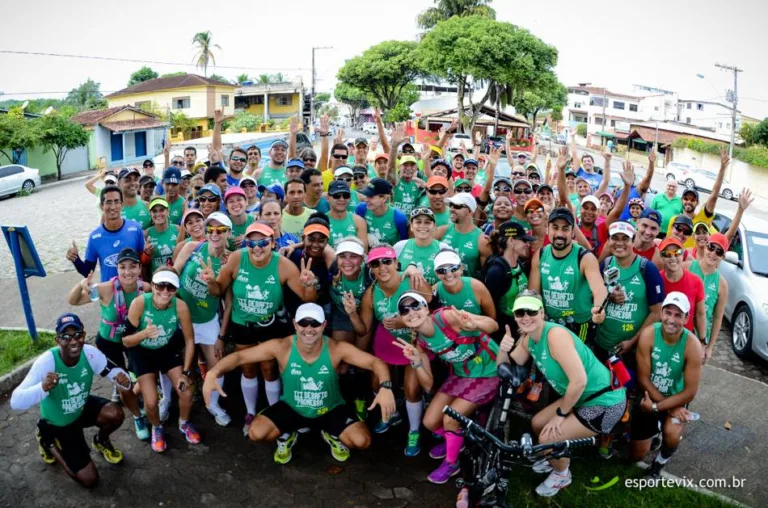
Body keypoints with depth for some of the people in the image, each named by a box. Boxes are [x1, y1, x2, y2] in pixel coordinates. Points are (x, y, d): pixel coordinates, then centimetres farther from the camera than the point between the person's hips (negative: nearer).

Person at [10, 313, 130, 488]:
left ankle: (101, 441, 10)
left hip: (82, 408, 3)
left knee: (115, 414, -28)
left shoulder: (90, 353, -23)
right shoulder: (46, 362, -34)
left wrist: (123, 379, -38)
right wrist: (43, 387, -56)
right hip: (57, 424, -3)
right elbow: (16, 402, -36)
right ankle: (48, 442, 20)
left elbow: (113, 371, -13)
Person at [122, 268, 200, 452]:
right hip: (142, 352, -1)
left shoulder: (180, 306, -28)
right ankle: (157, 429, 26)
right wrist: (144, 334, -44)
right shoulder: (139, 303, -32)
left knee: (186, 393, -5)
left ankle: (184, 424, 29)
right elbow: (126, 341, -23)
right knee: (151, 402, -10)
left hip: (168, 349, 1)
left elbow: (190, 340, -14)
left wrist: (186, 372, -13)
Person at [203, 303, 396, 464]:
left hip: (330, 410, 0)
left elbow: (375, 362, -24)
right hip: (291, 408, 1)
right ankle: (287, 436, 15)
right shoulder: (281, 347, -23)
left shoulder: (336, 349, -25)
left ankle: (332, 436, 17)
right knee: (256, 433, -22)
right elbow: (239, 356, -21)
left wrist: (385, 387, -46)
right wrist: (213, 373, -40)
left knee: (362, 441, -20)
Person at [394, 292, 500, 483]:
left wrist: (474, 324, -51)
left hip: (487, 373, -6)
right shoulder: (421, 343, -7)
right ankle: (453, 440, 35)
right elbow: (428, 385, -4)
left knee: (450, 419, -17)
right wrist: (416, 362, -21)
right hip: (460, 375, 6)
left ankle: (451, 464, 11)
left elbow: (493, 325, -30)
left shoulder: (447, 316, -27)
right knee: (430, 421, 2)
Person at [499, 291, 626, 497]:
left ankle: (562, 475, 22)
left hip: (605, 403, -9)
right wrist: (503, 349, -15)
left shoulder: (555, 334, -26)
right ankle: (556, 458, 40)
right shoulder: (529, 339, 1)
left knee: (548, 438, -8)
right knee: (537, 424, 13)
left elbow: (579, 381, -30)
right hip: (582, 397, 9)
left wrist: (560, 414, -16)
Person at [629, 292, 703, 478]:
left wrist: (656, 407, -22)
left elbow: (690, 392, -20)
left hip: (676, 399, -1)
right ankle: (654, 431, 43)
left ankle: (660, 462, 2)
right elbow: (643, 379, -17)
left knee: (672, 434, -33)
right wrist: (670, 407, -19)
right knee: (635, 456, 8)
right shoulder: (648, 334, -23)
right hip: (648, 396, 1)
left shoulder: (692, 345, -23)